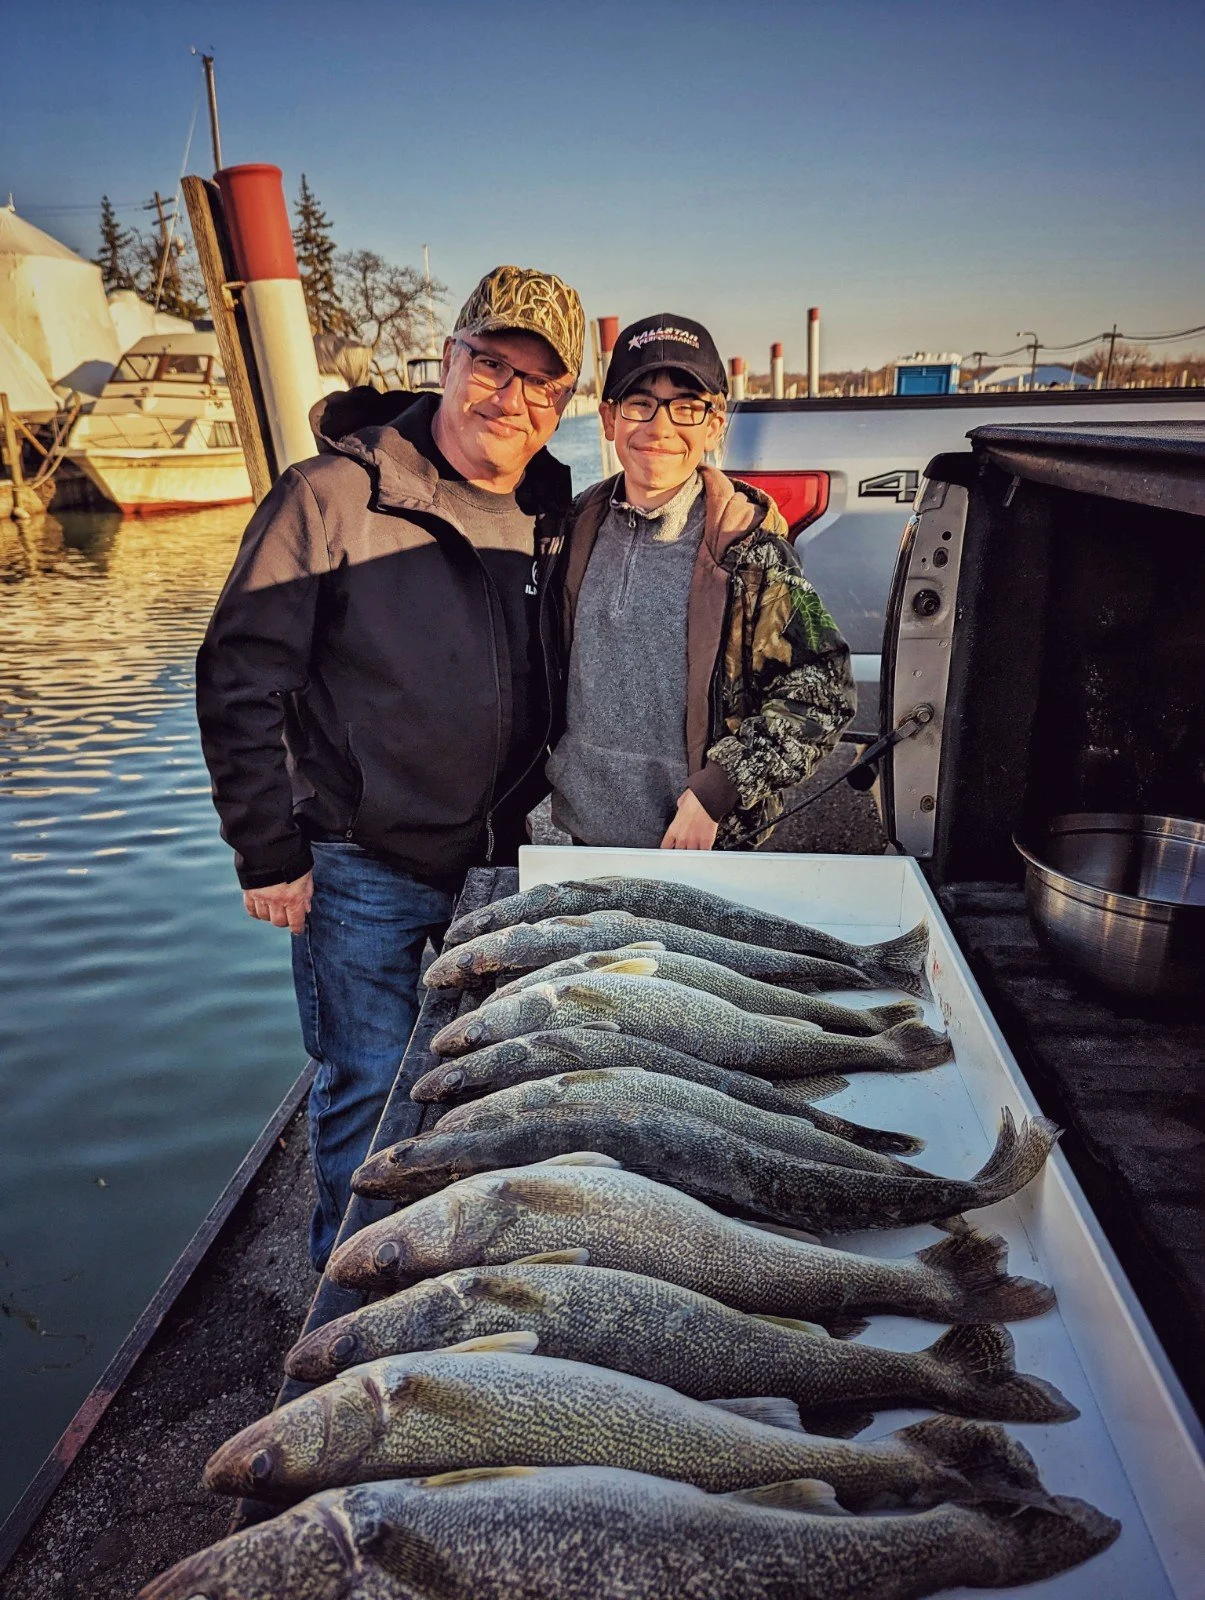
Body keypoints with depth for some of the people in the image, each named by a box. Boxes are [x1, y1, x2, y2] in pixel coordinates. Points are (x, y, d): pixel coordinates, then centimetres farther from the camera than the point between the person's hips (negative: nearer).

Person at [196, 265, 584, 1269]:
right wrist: (269, 854, -11)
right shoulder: (336, 496, -12)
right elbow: (240, 682, -11)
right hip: (363, 869, -5)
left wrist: (530, 810, 13)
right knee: (369, 1092, 6)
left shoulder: (554, 518, 5)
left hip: (496, 862, 5)